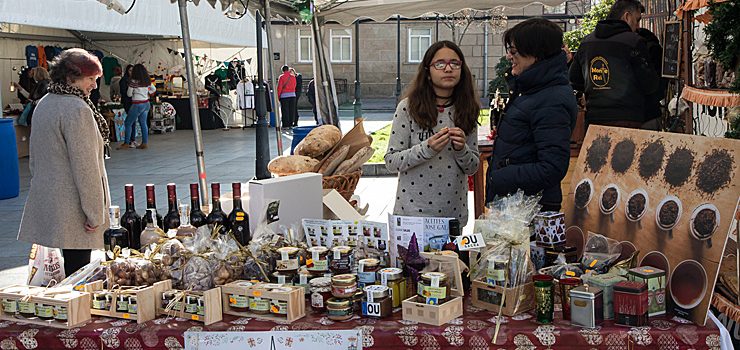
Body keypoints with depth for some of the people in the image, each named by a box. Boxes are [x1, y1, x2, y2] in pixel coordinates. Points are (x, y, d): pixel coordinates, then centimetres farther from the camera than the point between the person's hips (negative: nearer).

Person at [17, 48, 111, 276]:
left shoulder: (44, 104, 13)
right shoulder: (77, 110, -16)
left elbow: (35, 159, 22)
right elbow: (85, 166, -18)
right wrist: (95, 212, -14)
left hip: (45, 201, 9)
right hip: (72, 209, -9)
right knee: (77, 271, -4)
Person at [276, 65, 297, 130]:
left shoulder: (281, 77, -4)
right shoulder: (293, 77, 8)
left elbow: (279, 87, -7)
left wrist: (278, 96, -1)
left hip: (284, 95, -3)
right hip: (292, 95, 4)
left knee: (285, 110, -2)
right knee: (292, 110, 7)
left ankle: (286, 125, -4)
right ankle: (291, 124, 8)